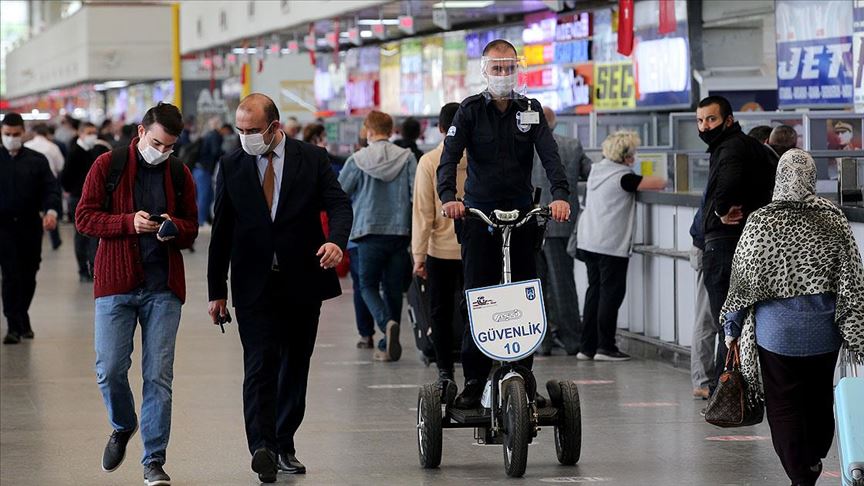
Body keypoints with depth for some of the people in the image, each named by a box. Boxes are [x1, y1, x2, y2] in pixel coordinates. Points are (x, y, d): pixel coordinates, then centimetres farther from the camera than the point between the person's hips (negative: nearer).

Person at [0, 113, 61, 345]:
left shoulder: (37, 160, 5)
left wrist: (51, 210, -21)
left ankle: (21, 319, 28)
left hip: (30, 227, 2)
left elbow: (51, 187, -2)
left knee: (28, 276, 10)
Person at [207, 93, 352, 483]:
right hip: (254, 285, -1)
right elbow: (221, 231, 5)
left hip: (303, 282, 1)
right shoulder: (231, 166, 3)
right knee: (260, 365, -13)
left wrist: (336, 240, -30)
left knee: (295, 367, 9)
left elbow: (339, 204, -7)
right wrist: (217, 290, 4)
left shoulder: (312, 159, 0)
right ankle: (262, 448, -21)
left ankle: (284, 445, 20)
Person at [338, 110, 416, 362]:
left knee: (368, 286, 10)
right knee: (393, 289, 12)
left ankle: (387, 323, -19)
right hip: (400, 231, 2)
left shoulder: (357, 160, -5)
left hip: (369, 231, -2)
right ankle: (387, 346, 14)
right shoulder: (407, 158, -1)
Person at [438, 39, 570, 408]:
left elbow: (550, 155, -4)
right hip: (478, 215, -2)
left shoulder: (530, 111, 8)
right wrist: (448, 196, -28)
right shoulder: (471, 110, 2)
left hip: (522, 214, 2)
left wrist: (560, 194, -23)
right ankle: (474, 380, 0)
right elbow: (450, 156, -9)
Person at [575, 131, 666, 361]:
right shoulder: (622, 177, -13)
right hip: (611, 244, -8)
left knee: (595, 290, 12)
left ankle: (587, 346, 13)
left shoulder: (597, 170, 11)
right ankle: (605, 347, -2)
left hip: (588, 240, 8)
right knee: (611, 292, -2)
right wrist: (662, 180, 6)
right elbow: (658, 184, -18)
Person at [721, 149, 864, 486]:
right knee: (820, 399, 19)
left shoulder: (759, 222, -8)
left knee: (783, 405, 6)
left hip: (776, 327, -2)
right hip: (824, 328, 2)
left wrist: (732, 328, 9)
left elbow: (742, 279, -2)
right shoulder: (834, 220, -5)